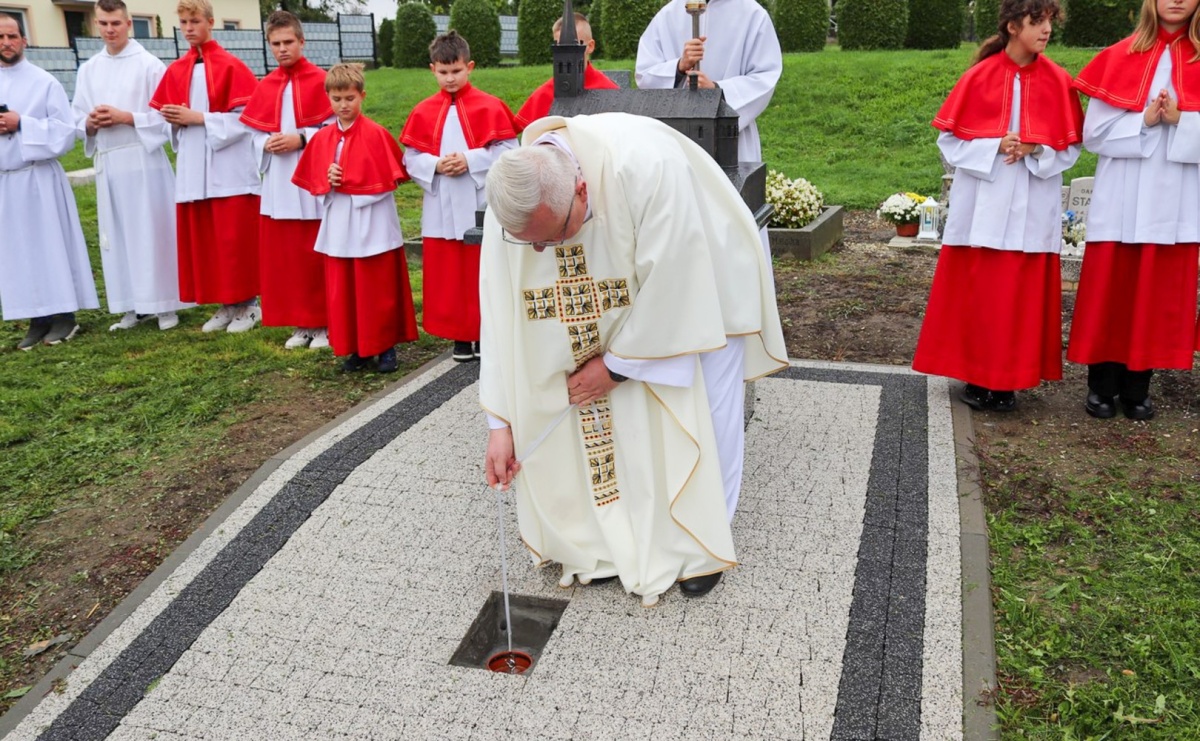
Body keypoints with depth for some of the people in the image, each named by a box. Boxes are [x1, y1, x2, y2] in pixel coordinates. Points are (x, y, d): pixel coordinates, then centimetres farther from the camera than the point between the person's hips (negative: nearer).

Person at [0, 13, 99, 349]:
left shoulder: (45, 82, -2)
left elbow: (66, 131, -7)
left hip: (39, 180, -4)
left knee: (52, 247, 0)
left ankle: (63, 316, 8)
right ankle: (38, 320, 12)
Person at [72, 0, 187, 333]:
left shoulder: (150, 65, -3)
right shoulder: (88, 70, 12)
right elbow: (79, 120, 15)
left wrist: (126, 117, -15)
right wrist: (90, 123, -7)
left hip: (144, 161, -5)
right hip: (107, 163, 5)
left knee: (152, 232, -2)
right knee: (117, 236, 7)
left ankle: (163, 303, 6)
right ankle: (133, 305, 15)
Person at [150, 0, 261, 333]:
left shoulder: (231, 66, -5)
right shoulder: (176, 71, 12)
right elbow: (164, 113, 18)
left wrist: (198, 118, -14)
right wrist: (175, 120, -5)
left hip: (228, 167, -6)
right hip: (192, 167, 6)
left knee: (235, 238, -3)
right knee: (200, 239, 7)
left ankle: (247, 304, 9)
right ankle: (225, 304, 17)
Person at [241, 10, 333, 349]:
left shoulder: (320, 81, -4)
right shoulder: (264, 87, 10)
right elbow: (255, 134, 13)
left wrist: (301, 138, -17)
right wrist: (267, 145, -8)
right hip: (277, 185, 5)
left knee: (316, 257, 0)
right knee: (282, 258, 8)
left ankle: (324, 323, 12)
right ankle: (300, 323, 19)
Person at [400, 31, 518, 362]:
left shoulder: (490, 107, -3)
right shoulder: (423, 112, 5)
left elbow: (509, 152, -8)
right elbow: (411, 159, 5)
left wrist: (470, 160, -18)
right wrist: (436, 165, -13)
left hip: (481, 206, -3)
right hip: (441, 208, 3)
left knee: (482, 272, 4)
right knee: (447, 275, 7)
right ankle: (460, 335, 18)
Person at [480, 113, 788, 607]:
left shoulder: (646, 168, -42)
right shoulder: (512, 204, -26)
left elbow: (670, 286, -34)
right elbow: (503, 313, -19)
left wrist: (617, 364, -22)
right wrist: (501, 422, -19)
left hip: (698, 290, -4)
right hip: (617, 302, 4)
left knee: (703, 414, 0)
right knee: (602, 416, 0)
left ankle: (702, 542, 19)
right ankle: (617, 539, 18)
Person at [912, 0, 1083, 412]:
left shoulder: (1057, 82, 3)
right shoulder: (980, 77, -1)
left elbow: (1070, 148, 6)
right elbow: (950, 140, -1)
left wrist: (1034, 152, -13)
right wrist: (994, 147, -15)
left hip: (1031, 210, 1)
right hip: (982, 207, -1)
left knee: (1022, 294, 3)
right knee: (977, 291, 2)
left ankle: (1008, 380, 13)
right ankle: (977, 377, 14)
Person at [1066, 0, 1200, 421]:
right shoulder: (1118, 58, 2)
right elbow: (1094, 132, -2)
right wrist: (1143, 121, -15)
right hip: (1121, 199, -1)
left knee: (1159, 293, 5)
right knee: (1108, 291, 1)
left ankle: (1137, 386, 16)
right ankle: (1101, 385, 11)